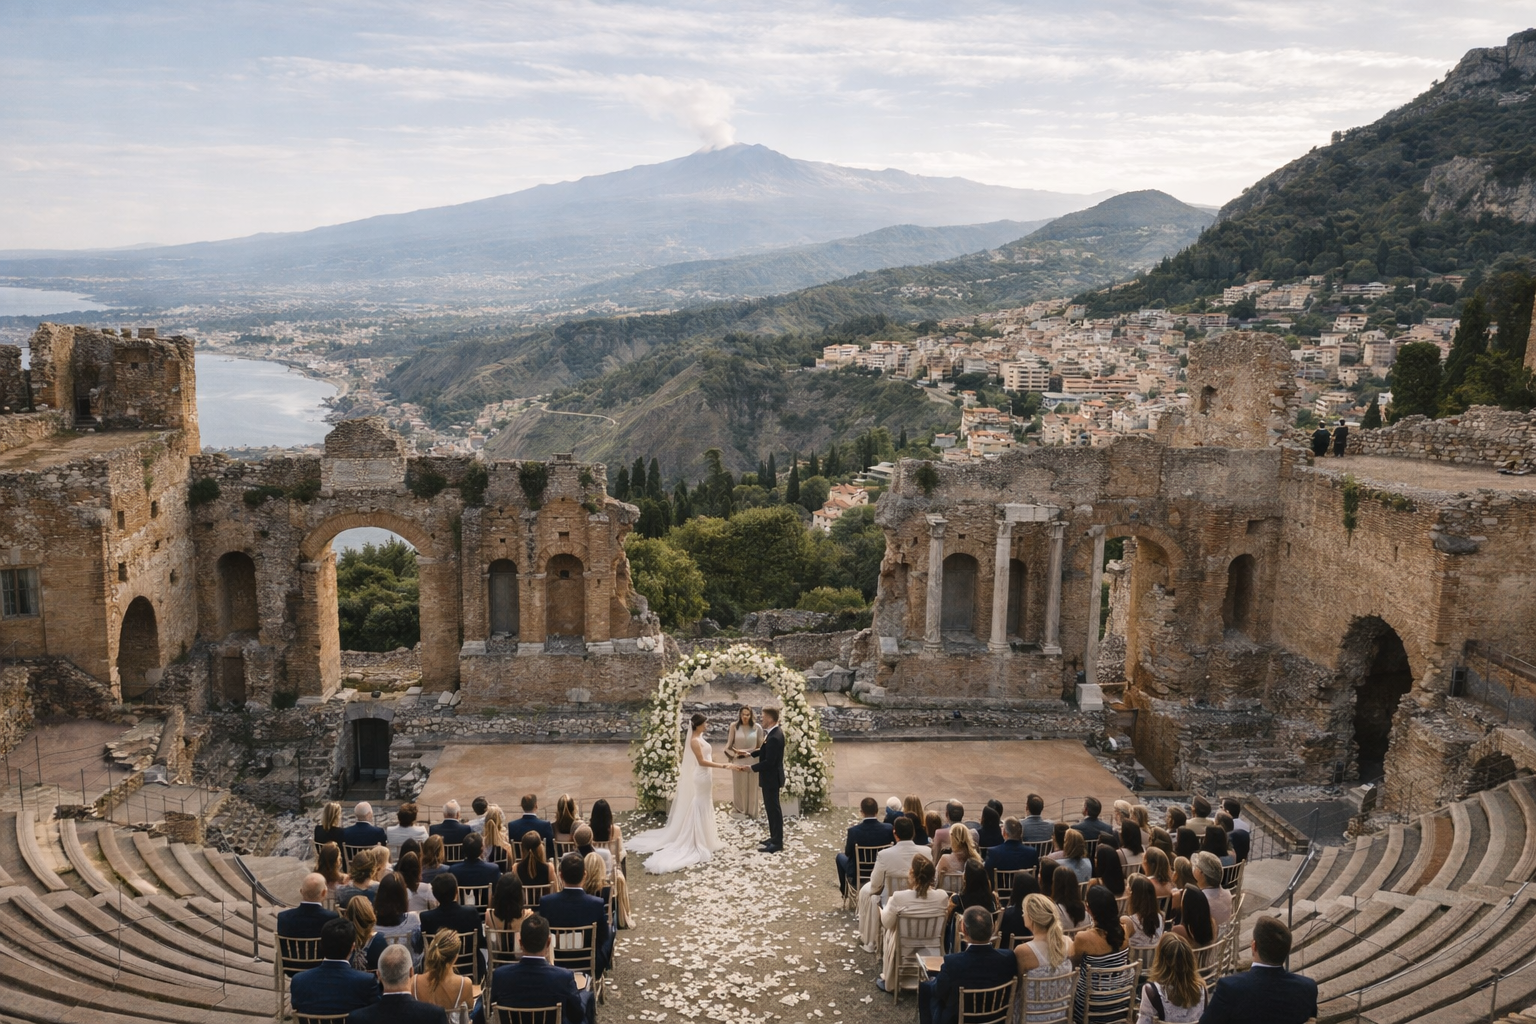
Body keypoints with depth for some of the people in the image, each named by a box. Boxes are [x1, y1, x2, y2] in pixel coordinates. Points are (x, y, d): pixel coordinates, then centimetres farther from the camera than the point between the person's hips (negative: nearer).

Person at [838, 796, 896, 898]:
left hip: (858, 877, -2)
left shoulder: (853, 831, -24)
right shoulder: (888, 829, -18)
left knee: (840, 856, 28)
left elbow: (848, 853, -9)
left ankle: (844, 890, 42)